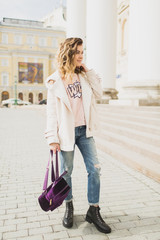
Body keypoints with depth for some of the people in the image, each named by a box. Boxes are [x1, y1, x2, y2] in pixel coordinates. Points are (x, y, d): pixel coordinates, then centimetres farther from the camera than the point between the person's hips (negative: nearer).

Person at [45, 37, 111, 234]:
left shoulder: (83, 76, 8)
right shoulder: (55, 81, -6)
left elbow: (98, 94, 2)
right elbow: (52, 112, -8)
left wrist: (89, 72, -1)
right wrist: (53, 138, -11)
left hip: (84, 130, 4)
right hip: (66, 132, -4)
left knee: (94, 169, 2)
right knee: (66, 172, 10)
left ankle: (93, 212, 18)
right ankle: (69, 207, 34)